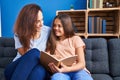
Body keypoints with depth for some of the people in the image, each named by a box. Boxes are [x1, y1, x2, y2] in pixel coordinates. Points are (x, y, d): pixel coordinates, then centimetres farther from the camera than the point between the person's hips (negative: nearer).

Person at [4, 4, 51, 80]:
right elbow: (24, 54, -7)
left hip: (39, 66, 0)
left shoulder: (48, 31, 2)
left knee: (37, 72, -39)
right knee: (34, 53, -34)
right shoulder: (19, 33, 0)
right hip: (20, 65, 0)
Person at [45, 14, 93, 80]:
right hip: (60, 72, 1)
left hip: (77, 70, 0)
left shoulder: (76, 39, 11)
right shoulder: (51, 42, 19)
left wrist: (67, 69, -17)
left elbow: (82, 63, 3)